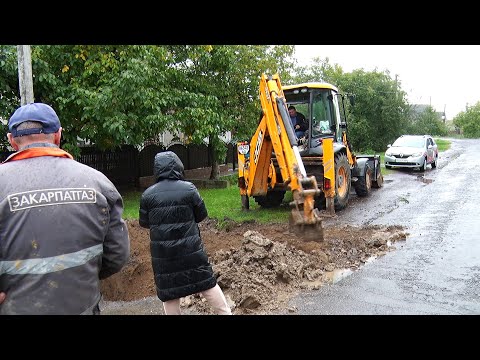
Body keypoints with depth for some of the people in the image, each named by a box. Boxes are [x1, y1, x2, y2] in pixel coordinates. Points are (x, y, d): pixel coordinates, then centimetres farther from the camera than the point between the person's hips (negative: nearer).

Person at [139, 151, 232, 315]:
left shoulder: (147, 194, -4)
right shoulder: (188, 188, -8)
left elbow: (144, 223, 6)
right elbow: (202, 215, 1)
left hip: (162, 252, 1)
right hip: (190, 248, 0)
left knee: (168, 290, 13)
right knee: (207, 282, 14)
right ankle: (225, 312, 24)